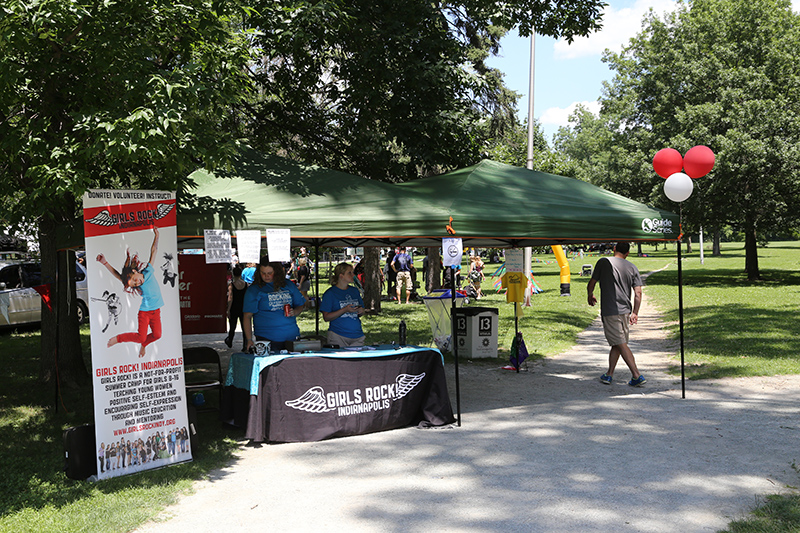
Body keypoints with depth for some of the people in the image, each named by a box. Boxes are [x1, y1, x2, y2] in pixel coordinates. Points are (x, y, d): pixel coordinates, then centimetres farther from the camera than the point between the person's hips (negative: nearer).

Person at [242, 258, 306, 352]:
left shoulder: (289, 285, 10)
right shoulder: (253, 290, 1)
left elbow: (301, 305, 20)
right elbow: (247, 316, -3)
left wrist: (294, 312, -3)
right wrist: (249, 340, -14)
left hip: (292, 337, 3)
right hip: (267, 339, -3)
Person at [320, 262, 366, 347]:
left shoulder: (355, 291, 12)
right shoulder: (330, 293, -3)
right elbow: (326, 317, -9)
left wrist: (361, 311, -4)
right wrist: (345, 310, -18)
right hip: (338, 336, -5)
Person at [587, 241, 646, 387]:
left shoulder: (604, 262, -3)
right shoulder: (632, 267, 5)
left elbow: (591, 284, 2)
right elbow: (638, 293, 1)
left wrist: (591, 296, 23)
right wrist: (635, 313, 10)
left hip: (610, 311, -5)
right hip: (625, 311, 5)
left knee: (621, 344, -5)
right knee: (616, 344, 15)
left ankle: (637, 376, -10)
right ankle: (609, 375, 21)